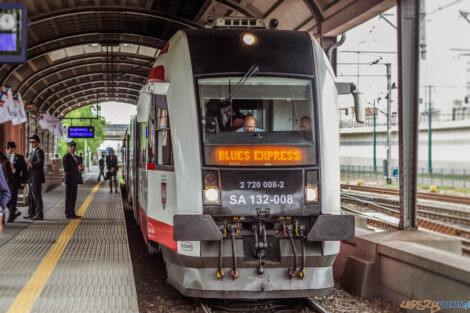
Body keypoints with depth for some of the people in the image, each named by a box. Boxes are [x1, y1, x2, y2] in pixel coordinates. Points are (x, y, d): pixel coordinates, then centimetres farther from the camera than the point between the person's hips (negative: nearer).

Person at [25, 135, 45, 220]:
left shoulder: (39, 151, -12)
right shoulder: (33, 151, 20)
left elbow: (40, 161, -29)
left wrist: (32, 164, -44)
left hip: (36, 178, -10)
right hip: (31, 179, 10)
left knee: (37, 196, -8)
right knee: (31, 196, 15)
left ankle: (39, 215, -5)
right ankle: (31, 213, 24)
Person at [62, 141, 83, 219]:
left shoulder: (76, 157, 17)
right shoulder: (66, 157, -10)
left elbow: (78, 168, 18)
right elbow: (66, 169, -19)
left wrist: (80, 168, -6)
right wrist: (77, 169, -23)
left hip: (75, 181, 8)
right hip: (69, 180, -8)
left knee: (73, 198, 9)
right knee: (69, 197, -4)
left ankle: (72, 213, 13)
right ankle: (68, 214, 0)